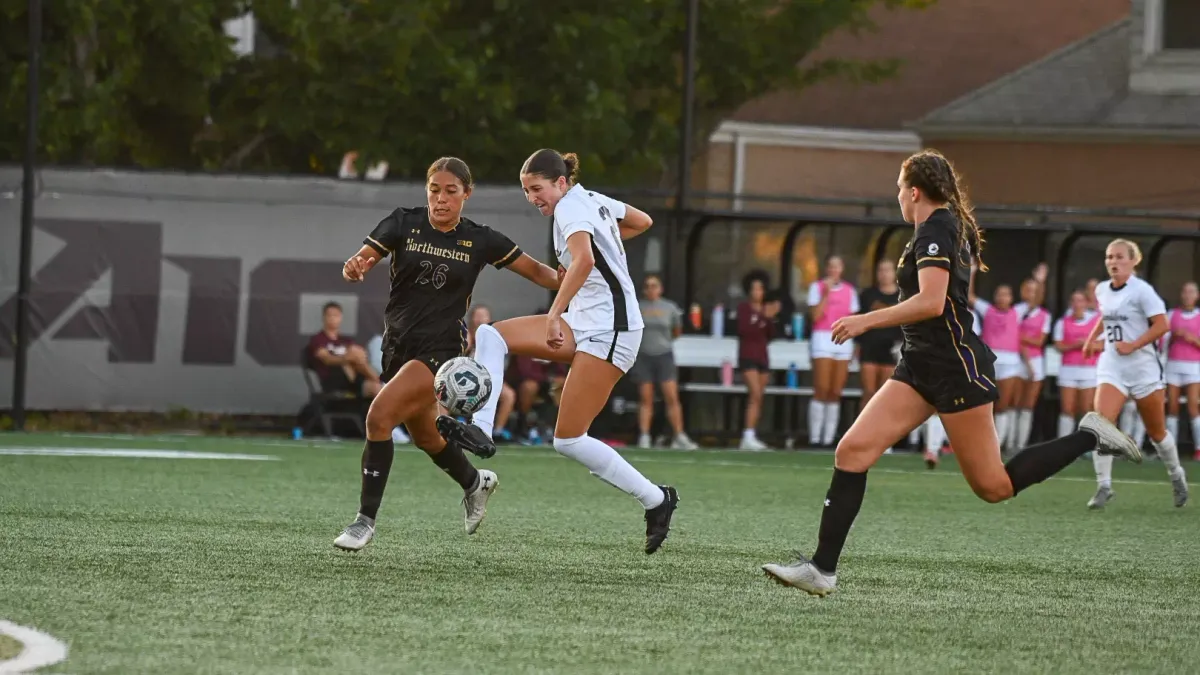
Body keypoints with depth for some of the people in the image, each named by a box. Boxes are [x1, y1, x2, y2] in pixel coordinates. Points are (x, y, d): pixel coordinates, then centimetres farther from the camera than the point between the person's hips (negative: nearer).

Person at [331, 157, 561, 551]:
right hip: (399, 345, 4)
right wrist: (354, 268, -37)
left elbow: (536, 271, 5)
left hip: (441, 348, -4)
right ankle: (475, 483, 53)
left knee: (379, 416, -24)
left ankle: (366, 520, -16)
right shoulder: (403, 224, -3)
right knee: (425, 436, 21)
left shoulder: (480, 240, -5)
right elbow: (360, 262, -13)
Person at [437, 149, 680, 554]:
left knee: (568, 440, -10)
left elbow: (584, 260, -34)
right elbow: (642, 222, 31)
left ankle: (656, 500, 1)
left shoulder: (570, 208, -13)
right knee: (491, 335, -1)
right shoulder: (594, 200, 13)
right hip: (584, 322, 10)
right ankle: (480, 429, -13)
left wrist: (554, 316, -36)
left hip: (610, 330, -10)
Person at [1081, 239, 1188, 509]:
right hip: (1111, 366, 4)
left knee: (1156, 431, 10)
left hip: (1143, 366, -4)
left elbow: (1161, 325, -15)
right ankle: (1103, 487, -14)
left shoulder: (1142, 291, -12)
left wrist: (1133, 345, -21)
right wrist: (1092, 338, 18)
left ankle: (1176, 476, 36)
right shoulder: (1102, 290, 7)